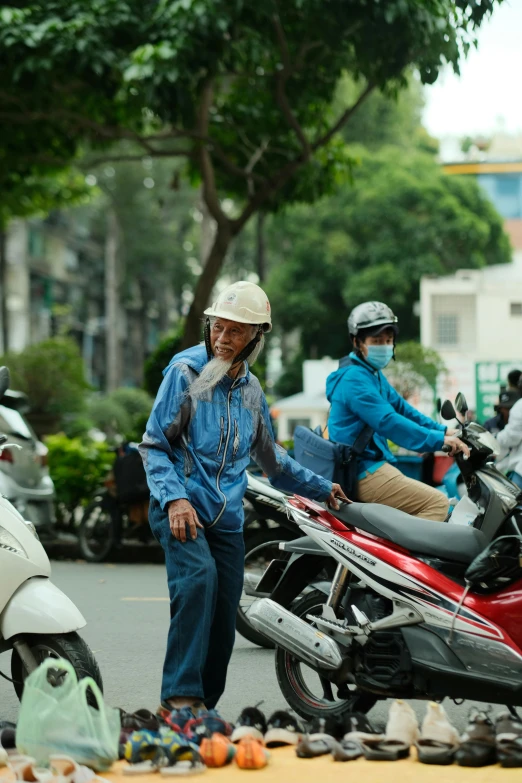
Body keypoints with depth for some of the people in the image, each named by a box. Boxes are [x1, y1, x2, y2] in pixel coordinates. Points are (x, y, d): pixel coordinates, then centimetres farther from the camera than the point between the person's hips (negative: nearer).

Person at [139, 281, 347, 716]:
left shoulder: (251, 390, 16)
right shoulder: (185, 371, -2)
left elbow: (270, 456, 31)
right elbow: (154, 445, -4)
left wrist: (319, 487, 32)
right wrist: (174, 498, -18)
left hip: (227, 516, 6)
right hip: (183, 508, -6)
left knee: (224, 617, 2)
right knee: (198, 579, -30)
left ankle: (204, 705, 11)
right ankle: (181, 695, -32)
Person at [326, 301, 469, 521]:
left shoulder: (374, 375, 17)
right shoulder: (355, 378, -17)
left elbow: (401, 408, 21)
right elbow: (388, 422, -26)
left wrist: (443, 430, 11)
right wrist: (439, 440, -28)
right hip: (364, 472, -11)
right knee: (437, 503, -17)